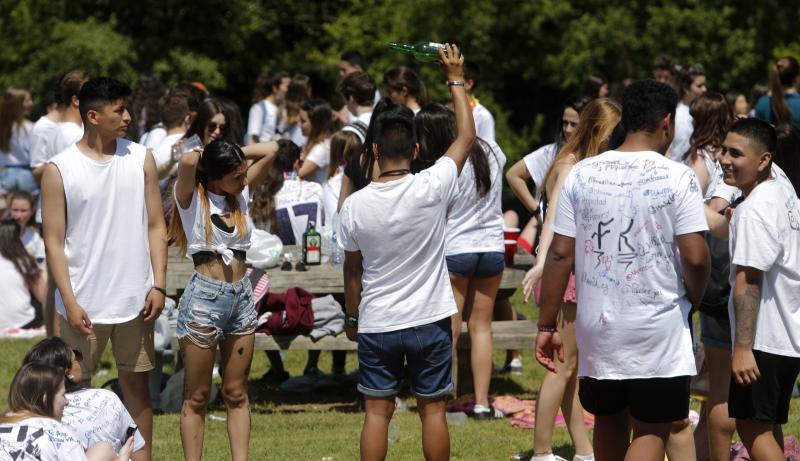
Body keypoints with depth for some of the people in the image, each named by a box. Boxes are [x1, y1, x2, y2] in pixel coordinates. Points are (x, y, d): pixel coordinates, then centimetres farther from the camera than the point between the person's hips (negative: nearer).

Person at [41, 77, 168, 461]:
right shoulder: (59, 170, -5)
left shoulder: (141, 159, 4)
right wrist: (70, 303, -12)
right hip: (84, 303, -3)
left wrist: (159, 286, -2)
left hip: (135, 299, 3)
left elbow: (156, 227, 6)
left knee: (136, 383, 9)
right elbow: (54, 242, -5)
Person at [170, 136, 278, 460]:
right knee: (197, 397, 1)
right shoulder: (191, 198, -7)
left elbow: (270, 150, 7)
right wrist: (201, 157, -5)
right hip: (204, 297, -6)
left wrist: (233, 153, 5)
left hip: (241, 296, 6)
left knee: (236, 393, 8)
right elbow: (187, 161, -27)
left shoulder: (241, 194, 8)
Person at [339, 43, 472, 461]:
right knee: (432, 410, 7)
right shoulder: (431, 188, -14)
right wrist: (455, 80, 10)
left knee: (377, 411, 6)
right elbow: (466, 135, -1)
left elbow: (352, 270, 4)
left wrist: (351, 317, 19)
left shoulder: (354, 205, -8)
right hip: (430, 319, -1)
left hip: (376, 324, 1)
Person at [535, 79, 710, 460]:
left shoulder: (581, 175, 1)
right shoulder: (677, 178, -9)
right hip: (658, 330, -4)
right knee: (651, 430, 2)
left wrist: (547, 325, 5)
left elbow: (560, 254, 0)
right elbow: (695, 257, -13)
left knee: (609, 418, 21)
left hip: (597, 328, 4)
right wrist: (693, 300, 7)